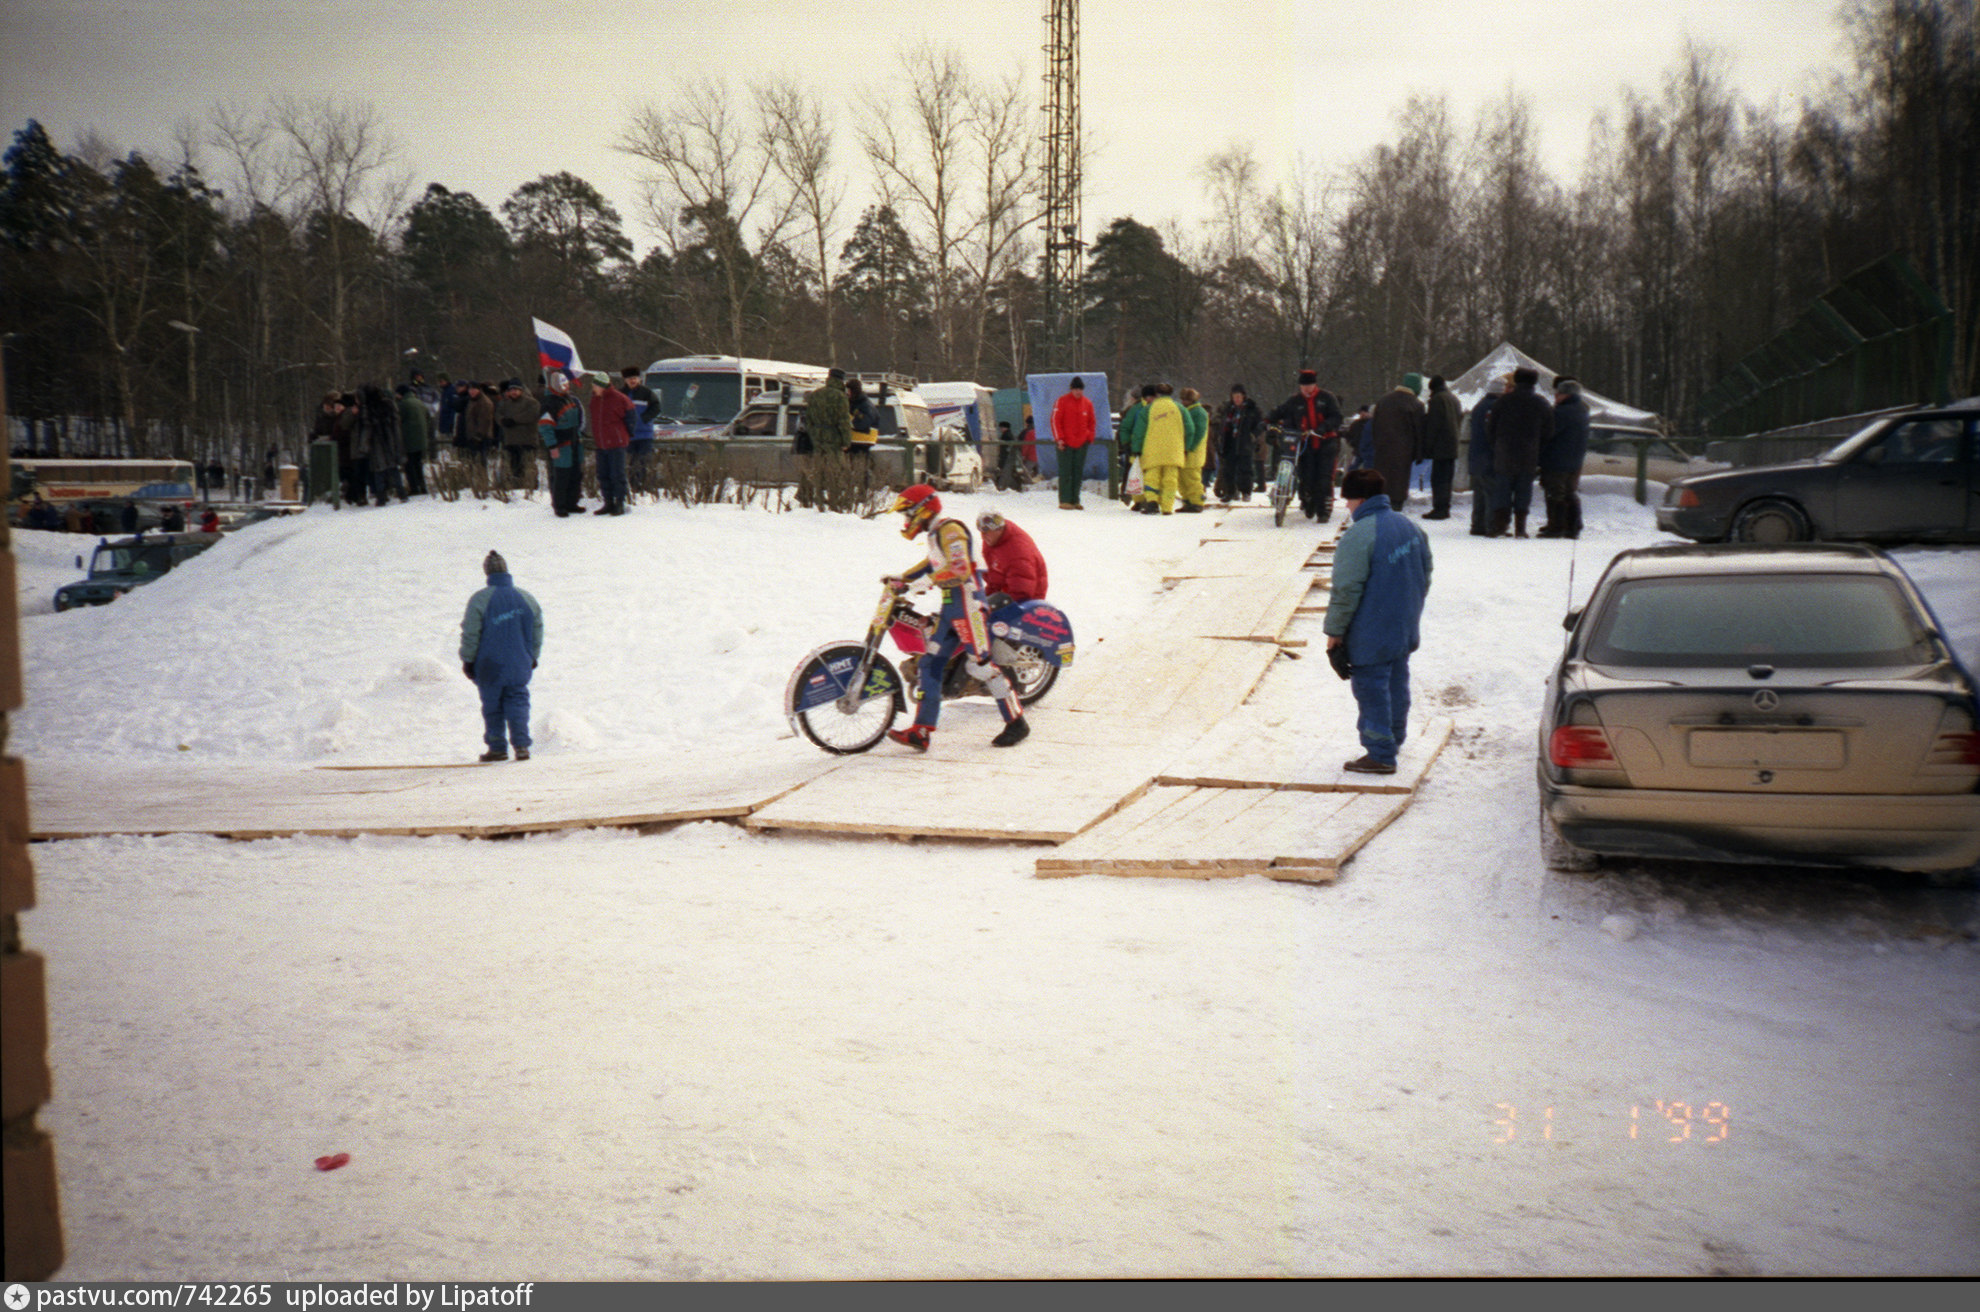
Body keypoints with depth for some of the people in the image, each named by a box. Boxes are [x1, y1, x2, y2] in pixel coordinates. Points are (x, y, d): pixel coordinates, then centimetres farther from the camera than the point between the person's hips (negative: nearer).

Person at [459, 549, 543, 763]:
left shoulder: (480, 599, -9)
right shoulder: (527, 599, 3)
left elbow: (470, 634, -7)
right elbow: (537, 632, 10)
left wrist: (467, 660, 3)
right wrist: (533, 657, 22)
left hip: (490, 666, -3)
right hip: (519, 665, 3)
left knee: (492, 705, 8)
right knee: (518, 702, 7)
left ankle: (497, 747, 11)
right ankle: (521, 744, -6)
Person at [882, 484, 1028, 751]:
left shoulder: (949, 530, -14)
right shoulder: (935, 534, 16)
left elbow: (960, 570, -25)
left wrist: (920, 583, -22)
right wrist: (901, 578, 28)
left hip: (967, 602, -10)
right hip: (950, 606, 10)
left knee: (979, 664, -10)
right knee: (929, 664, 4)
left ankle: (1016, 722, 0)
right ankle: (921, 732, 2)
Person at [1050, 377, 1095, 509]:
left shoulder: (1087, 403, 10)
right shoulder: (1062, 402, -3)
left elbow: (1092, 422, 18)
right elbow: (1055, 420, -5)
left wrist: (1090, 437, 7)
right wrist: (1059, 439, -11)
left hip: (1081, 444, 4)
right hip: (1065, 444, -4)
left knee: (1078, 473, 6)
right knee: (1065, 472, -4)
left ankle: (1075, 500, 11)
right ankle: (1064, 501, -3)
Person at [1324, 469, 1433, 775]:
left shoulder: (1358, 537, -21)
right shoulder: (1409, 526, 6)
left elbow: (1346, 589, -20)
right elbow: (1425, 572, 16)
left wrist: (1334, 630, -10)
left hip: (1371, 636, -8)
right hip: (1405, 631, 9)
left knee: (1372, 691, 0)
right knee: (1396, 683, 20)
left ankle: (1380, 755, 5)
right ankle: (1395, 740, 34)